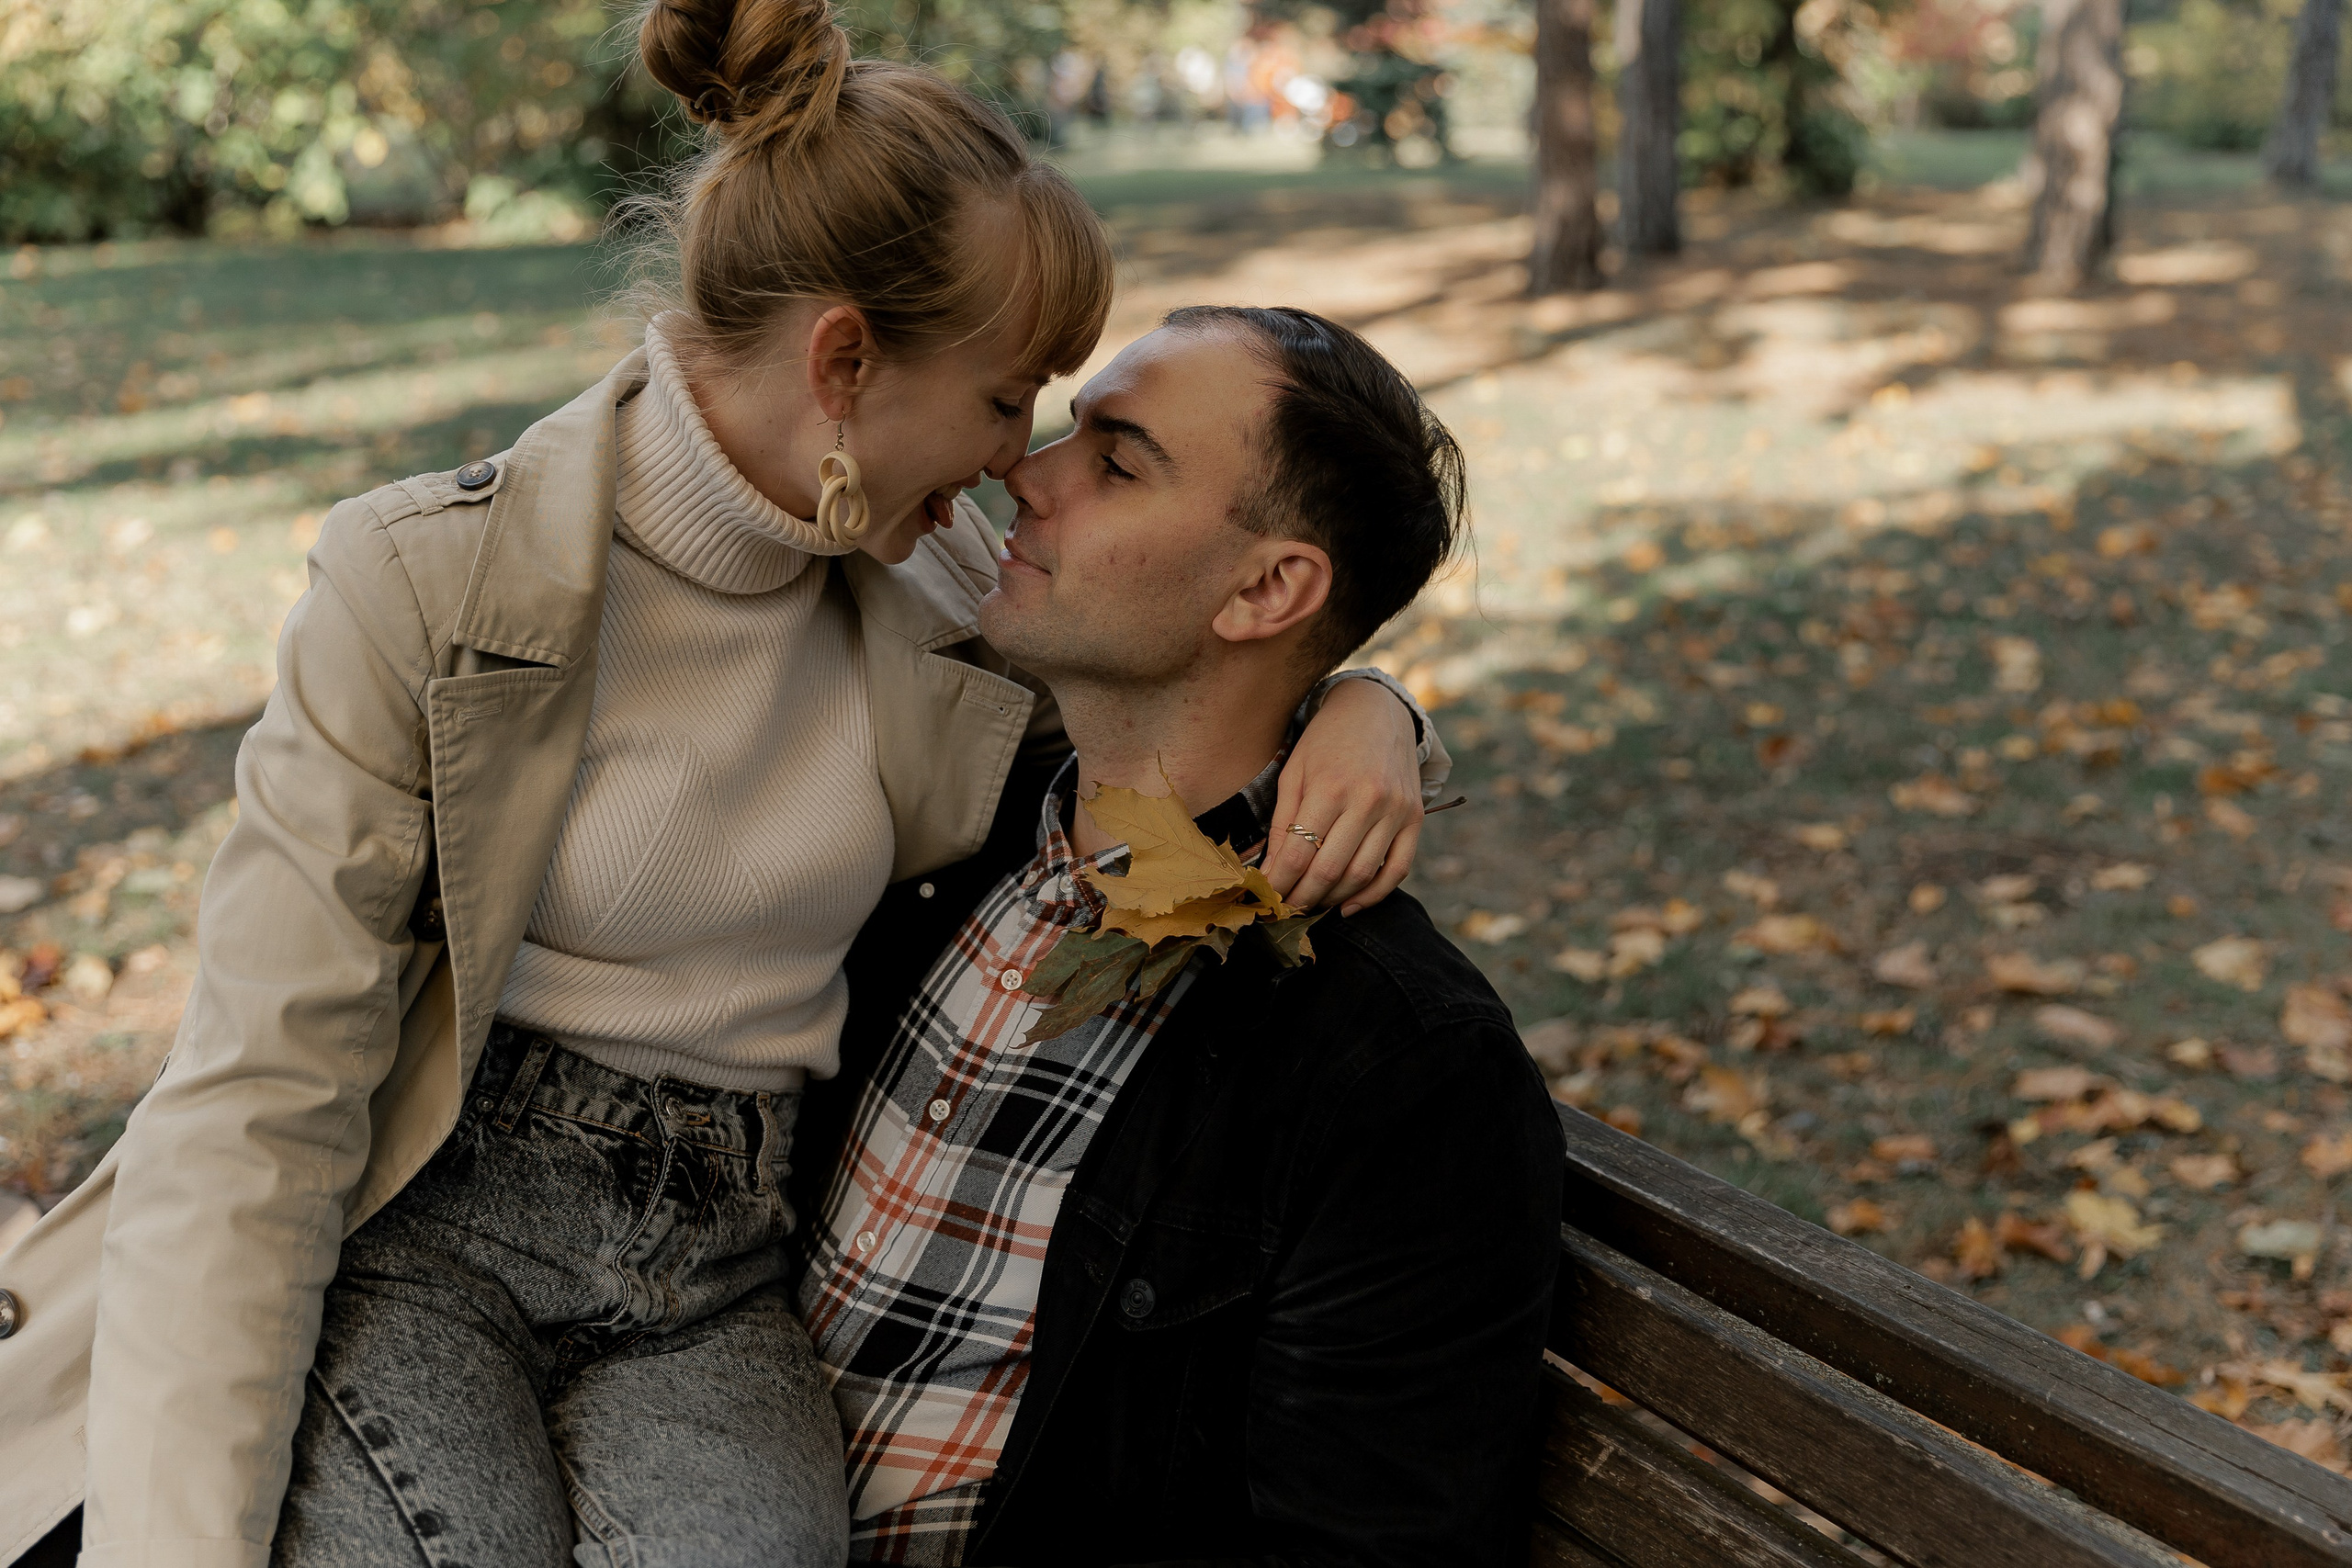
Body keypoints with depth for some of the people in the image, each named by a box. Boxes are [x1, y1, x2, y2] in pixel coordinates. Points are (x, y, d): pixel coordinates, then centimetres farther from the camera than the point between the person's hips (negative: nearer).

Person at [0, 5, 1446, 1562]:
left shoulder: (942, 591, 2)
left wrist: (1360, 713, -7)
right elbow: (261, 1104, -13)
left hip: (716, 1292, 3)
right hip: (423, 1229, -2)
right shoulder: (429, 583, -11)